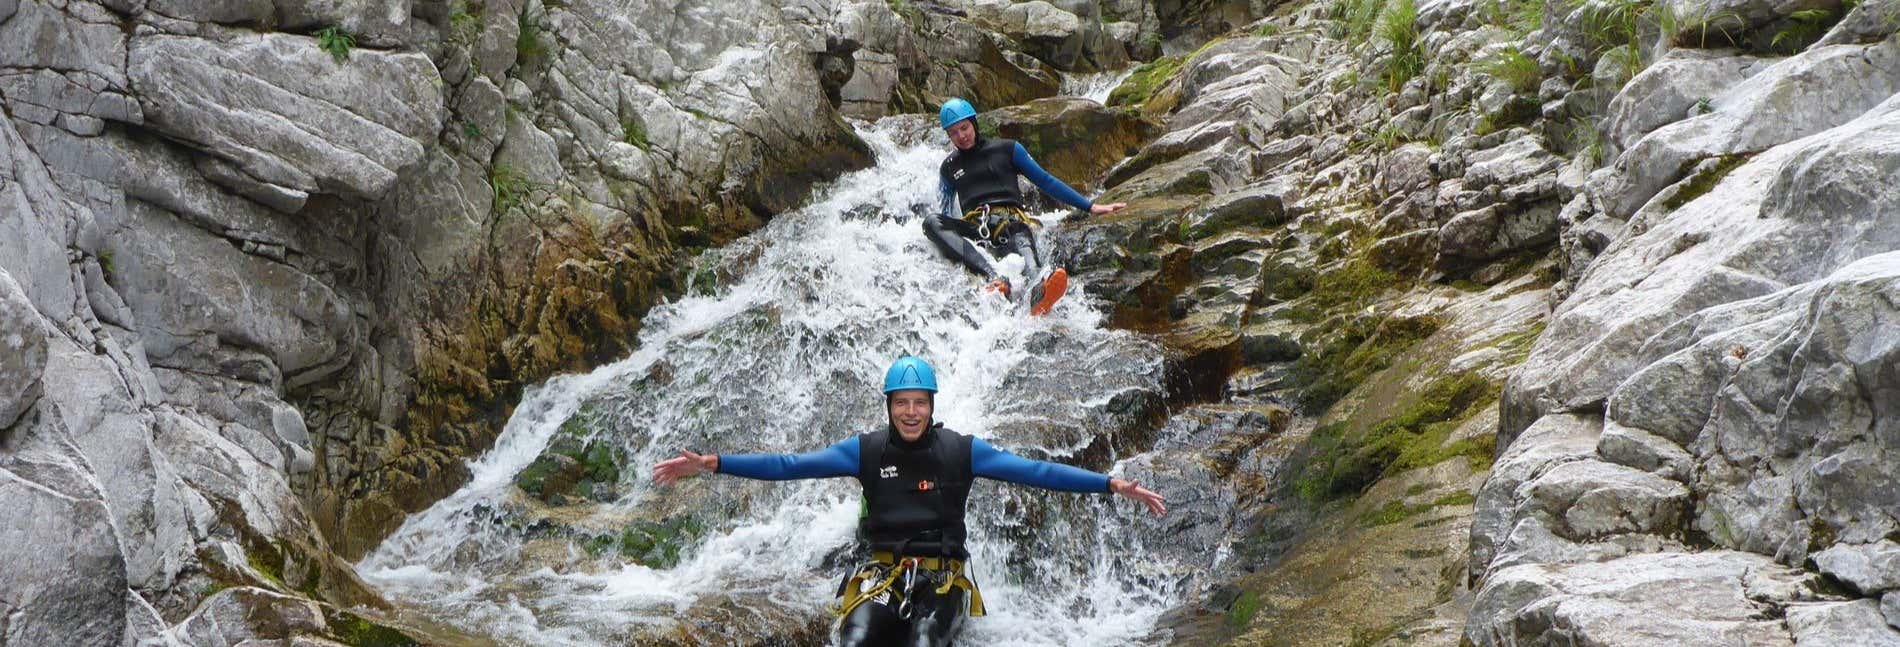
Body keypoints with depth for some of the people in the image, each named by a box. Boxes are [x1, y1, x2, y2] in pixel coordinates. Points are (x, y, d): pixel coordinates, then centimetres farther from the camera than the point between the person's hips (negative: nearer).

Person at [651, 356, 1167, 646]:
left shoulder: (960, 451, 1)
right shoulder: (867, 450, 4)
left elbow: (1036, 471, -3)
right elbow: (790, 466, 1)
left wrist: (1113, 485, -11)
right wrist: (712, 464, -8)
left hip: (942, 579, -1)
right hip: (883, 573, 1)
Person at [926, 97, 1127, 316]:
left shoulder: (1007, 149, 17)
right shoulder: (949, 167, 23)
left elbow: (1045, 181, 16)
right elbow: (945, 214, 27)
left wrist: (1090, 207, 12)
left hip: (1010, 222, -1)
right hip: (973, 228, 1)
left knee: (1021, 239, -39)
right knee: (930, 222, -31)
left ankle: (1038, 290, -75)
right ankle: (992, 276, -51)